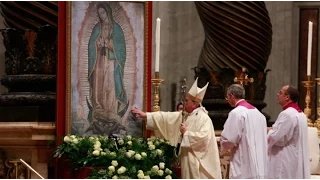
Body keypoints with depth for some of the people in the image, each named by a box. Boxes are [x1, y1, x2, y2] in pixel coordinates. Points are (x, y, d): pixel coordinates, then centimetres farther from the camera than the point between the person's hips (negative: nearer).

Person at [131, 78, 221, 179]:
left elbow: (203, 137, -26)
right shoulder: (184, 116, 11)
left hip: (198, 159, -8)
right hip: (187, 158, 8)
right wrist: (145, 115, 8)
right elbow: (167, 117, 11)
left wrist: (186, 132, -14)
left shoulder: (204, 118, -14)